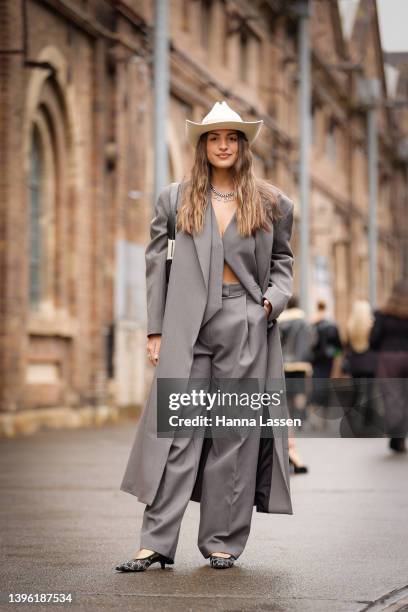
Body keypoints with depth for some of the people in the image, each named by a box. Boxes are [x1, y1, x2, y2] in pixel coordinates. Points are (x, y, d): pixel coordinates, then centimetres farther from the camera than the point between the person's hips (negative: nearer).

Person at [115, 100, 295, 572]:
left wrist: (275, 297, -3)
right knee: (175, 432, -5)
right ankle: (157, 543, -3)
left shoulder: (270, 203, 10)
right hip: (188, 326, 0)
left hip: (246, 326, 0)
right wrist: (155, 330, 3)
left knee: (234, 433, 2)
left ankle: (222, 542, 11)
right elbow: (156, 264, 9)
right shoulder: (174, 199, 10)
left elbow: (282, 260, 18)